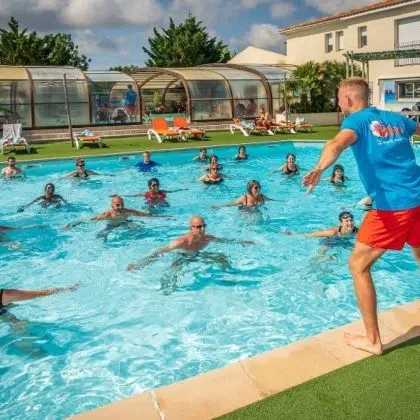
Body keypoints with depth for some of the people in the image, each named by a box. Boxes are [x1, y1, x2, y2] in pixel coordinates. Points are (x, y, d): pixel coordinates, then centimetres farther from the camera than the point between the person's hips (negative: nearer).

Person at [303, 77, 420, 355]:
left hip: (392, 206, -8)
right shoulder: (396, 119, 16)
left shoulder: (357, 120, -3)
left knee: (358, 265, 4)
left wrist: (320, 169, -46)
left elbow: (338, 144, -27)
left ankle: (373, 340, 8)